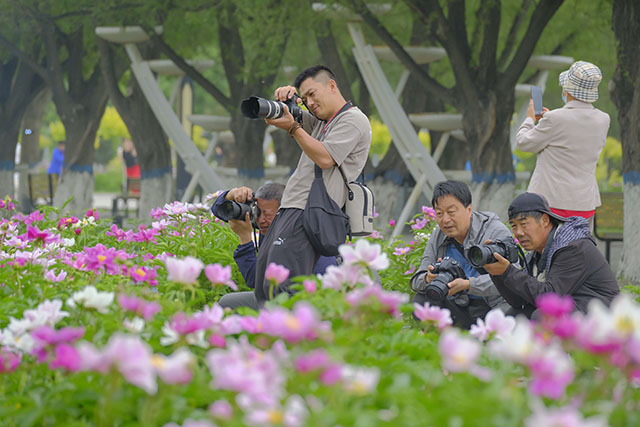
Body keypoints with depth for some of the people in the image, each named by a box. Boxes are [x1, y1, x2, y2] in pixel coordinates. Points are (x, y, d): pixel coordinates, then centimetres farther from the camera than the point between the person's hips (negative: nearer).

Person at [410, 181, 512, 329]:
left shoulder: (497, 232, -13)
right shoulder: (439, 236, 5)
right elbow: (416, 281, 1)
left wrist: (467, 284, -41)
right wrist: (428, 279, -26)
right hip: (458, 308, 5)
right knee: (421, 300, -15)